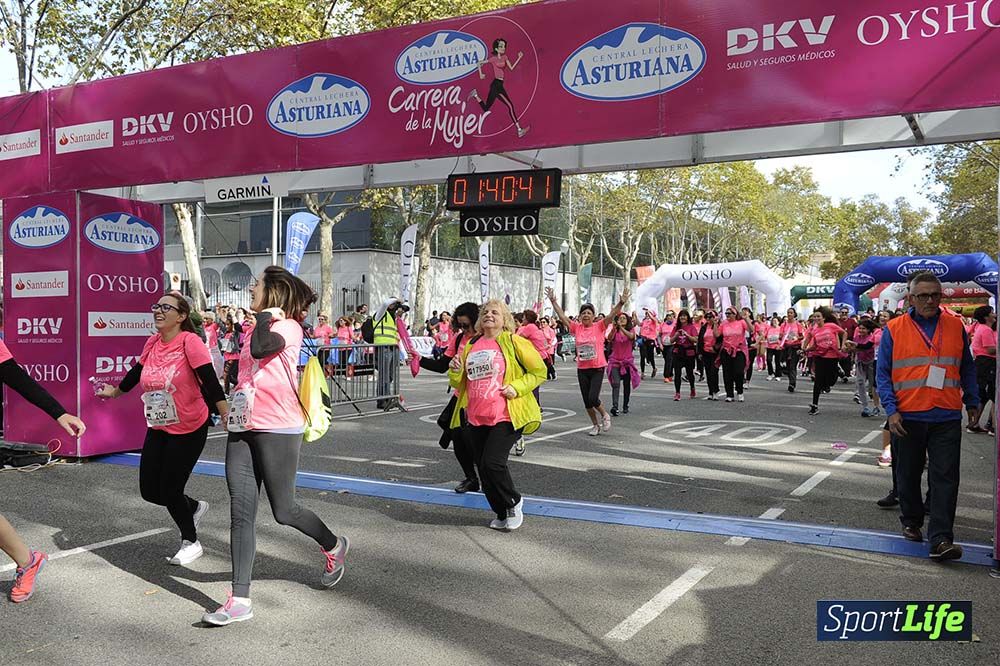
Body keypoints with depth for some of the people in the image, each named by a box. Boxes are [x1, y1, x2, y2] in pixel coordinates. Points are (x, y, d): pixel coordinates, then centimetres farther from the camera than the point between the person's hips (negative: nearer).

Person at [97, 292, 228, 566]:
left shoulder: (189, 341, -19)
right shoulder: (152, 343, 0)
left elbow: (210, 381, -24)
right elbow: (136, 372, 18)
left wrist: (227, 416, -30)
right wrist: (115, 392, 33)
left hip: (189, 430, -6)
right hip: (158, 428, 6)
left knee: (169, 491, 0)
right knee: (149, 491, 8)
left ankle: (191, 543, 24)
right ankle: (194, 507, 37)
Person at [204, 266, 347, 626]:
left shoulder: (289, 327, -9)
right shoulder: (259, 330, 18)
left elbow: (260, 348, -28)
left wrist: (265, 316, -15)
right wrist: (232, 409, 18)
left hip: (277, 431, -8)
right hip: (242, 431, 8)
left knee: (283, 510, 3)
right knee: (241, 512, 0)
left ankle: (333, 546, 31)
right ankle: (240, 600, 2)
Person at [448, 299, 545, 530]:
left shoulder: (514, 342, -2)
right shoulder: (470, 346, 13)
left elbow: (539, 371, 0)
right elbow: (459, 384, 19)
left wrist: (517, 387, -14)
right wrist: (455, 372, -3)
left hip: (505, 416, -6)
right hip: (476, 418, 6)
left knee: (492, 463, -16)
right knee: (483, 467, 9)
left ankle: (513, 503, 12)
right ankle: (502, 514, 27)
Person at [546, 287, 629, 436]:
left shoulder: (599, 326, -5)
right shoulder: (577, 328, 3)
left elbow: (612, 315, -17)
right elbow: (562, 316, 0)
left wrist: (621, 303, -31)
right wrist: (553, 301, -6)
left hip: (597, 368, -4)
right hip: (582, 369, 4)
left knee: (593, 398, -13)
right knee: (587, 401, 9)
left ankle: (605, 415, 17)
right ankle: (596, 425, 28)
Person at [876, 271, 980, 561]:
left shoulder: (955, 326, 6)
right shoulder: (894, 329, 0)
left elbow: (967, 367, 17)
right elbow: (883, 373, 0)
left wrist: (972, 402, 14)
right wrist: (891, 409, -9)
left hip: (947, 417, 1)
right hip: (908, 416, 0)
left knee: (945, 477, -5)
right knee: (909, 474, 13)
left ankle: (941, 540, -5)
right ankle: (911, 521, 32)